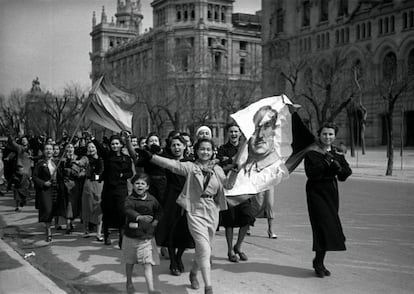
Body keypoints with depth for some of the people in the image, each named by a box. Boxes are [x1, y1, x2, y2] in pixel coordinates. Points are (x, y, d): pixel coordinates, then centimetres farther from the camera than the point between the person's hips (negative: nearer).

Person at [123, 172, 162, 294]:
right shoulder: (130, 199, -11)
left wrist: (156, 221, 4)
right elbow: (128, 210, -32)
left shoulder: (152, 200, 0)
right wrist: (140, 217, -48)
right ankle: (129, 283, 38)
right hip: (131, 236, -1)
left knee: (147, 263, -6)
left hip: (146, 237, 1)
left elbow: (159, 211, 18)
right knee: (130, 261, 17)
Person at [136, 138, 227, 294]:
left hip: (212, 212, 4)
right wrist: (150, 157, -29)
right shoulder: (190, 167, -4)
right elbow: (172, 164, -17)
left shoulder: (217, 169, 8)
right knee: (205, 250, -12)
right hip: (195, 212, -4)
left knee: (203, 249, 15)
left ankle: (193, 273, 43)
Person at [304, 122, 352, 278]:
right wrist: (325, 162, -24)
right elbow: (310, 173, -18)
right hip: (316, 192, -5)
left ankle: (319, 262, 19)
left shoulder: (337, 153, 8)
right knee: (323, 226, -12)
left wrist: (338, 166, -17)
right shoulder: (311, 153, -7)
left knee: (330, 227, 6)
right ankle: (319, 263, 0)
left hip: (331, 192, 5)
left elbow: (347, 172, 2)